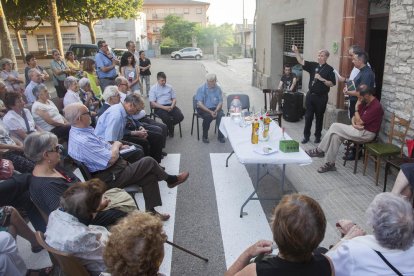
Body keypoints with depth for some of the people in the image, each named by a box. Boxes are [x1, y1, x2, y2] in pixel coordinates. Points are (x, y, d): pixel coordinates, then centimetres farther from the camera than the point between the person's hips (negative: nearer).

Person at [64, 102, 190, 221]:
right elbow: (111, 159, -27)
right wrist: (116, 146, -7)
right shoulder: (82, 141, -29)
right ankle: (171, 180, 21)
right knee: (148, 162, -6)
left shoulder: (77, 131, 4)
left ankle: (151, 211, 12)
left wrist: (117, 146, 5)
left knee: (150, 175, 2)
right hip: (110, 178, -10)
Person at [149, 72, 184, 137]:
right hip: (159, 107, -4)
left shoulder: (169, 87, 15)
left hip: (170, 106, 4)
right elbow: (152, 103, -4)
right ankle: (170, 129, 2)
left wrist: (172, 106, -9)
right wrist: (164, 107, -16)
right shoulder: (153, 88, 3)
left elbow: (174, 99, 14)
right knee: (166, 118, -34)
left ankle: (169, 126, 9)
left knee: (180, 116, -22)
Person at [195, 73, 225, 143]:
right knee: (208, 116, -34)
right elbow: (200, 103, -12)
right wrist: (210, 112, -23)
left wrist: (216, 110, -17)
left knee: (221, 115, -28)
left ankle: (220, 136, -12)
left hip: (215, 108, 3)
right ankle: (205, 136, -13)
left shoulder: (218, 89, 5)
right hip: (203, 109, -2)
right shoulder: (201, 89, -5)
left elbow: (220, 102, 4)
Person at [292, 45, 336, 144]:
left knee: (319, 117, 8)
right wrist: (296, 52, -15)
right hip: (311, 95, 3)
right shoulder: (313, 65, 5)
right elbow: (301, 62, -3)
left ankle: (318, 136, 21)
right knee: (308, 116, 6)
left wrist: (321, 79, -18)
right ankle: (306, 136, 15)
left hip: (321, 97, -3)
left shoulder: (329, 69, -5)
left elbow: (332, 84, -9)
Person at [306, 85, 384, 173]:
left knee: (335, 126, -17)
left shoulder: (375, 106, -20)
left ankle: (319, 150, -5)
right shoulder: (365, 103, 8)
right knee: (336, 135, -13)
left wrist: (356, 108, -7)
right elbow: (355, 117, 10)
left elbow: (359, 122, -20)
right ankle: (330, 164, -10)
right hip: (360, 129, 9)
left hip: (366, 133, -9)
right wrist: (354, 124, -13)